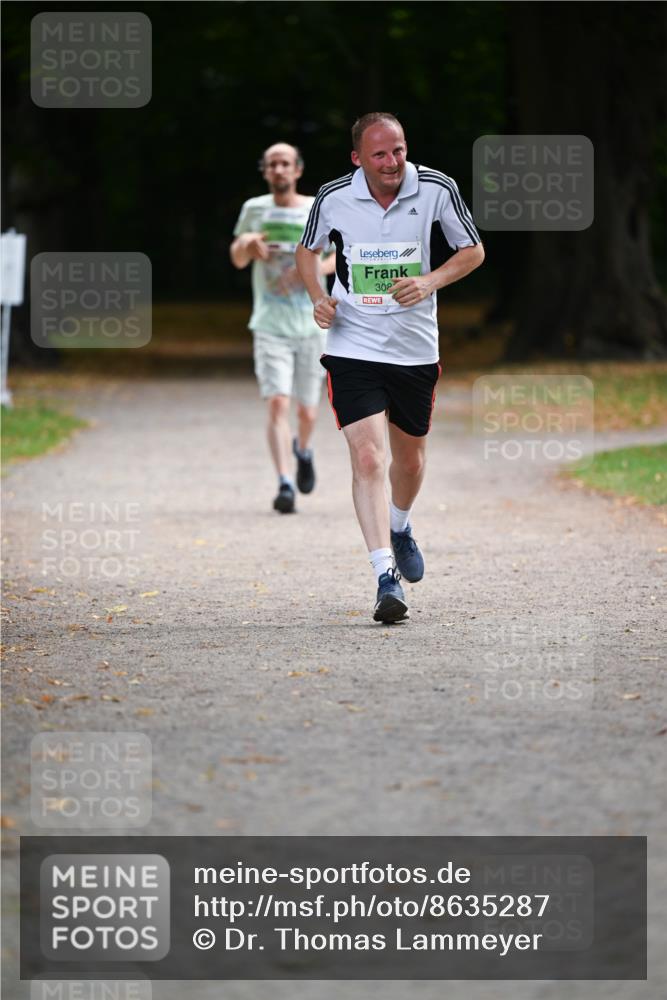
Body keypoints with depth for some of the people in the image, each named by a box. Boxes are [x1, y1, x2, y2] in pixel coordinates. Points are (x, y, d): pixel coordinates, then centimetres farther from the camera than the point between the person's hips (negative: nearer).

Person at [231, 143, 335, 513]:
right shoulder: (254, 209, 4)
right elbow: (237, 259, 15)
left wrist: (316, 267, -15)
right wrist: (247, 243, -10)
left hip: (312, 326, 0)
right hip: (270, 326, 0)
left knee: (307, 411, 9)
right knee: (277, 403, -16)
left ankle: (303, 451, 43)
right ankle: (285, 485, -17)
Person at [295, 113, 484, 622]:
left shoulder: (436, 189, -10)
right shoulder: (334, 197, -9)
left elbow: (473, 251, 1)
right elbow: (307, 249, 11)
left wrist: (430, 281, -17)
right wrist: (318, 297, -8)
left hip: (415, 349, 2)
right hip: (353, 346, -2)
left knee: (409, 458, 17)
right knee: (367, 456, -16)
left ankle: (400, 528, 50)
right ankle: (387, 577, -18)